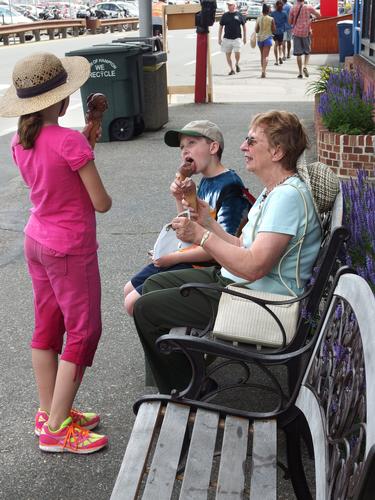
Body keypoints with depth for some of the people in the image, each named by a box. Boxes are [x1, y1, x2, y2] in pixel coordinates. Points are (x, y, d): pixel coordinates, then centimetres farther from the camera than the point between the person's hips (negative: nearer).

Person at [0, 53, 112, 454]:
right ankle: (56, 429, 10)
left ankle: (49, 412, 30)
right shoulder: (70, 142, -22)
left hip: (37, 241, 8)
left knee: (47, 328, 17)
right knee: (83, 332, 3)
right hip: (70, 248, -8)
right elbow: (101, 203, -18)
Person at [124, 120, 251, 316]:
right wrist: (180, 199, -2)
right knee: (129, 289, 16)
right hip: (189, 256, 10)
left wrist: (175, 258, -16)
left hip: (205, 267, -10)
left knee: (134, 303, -10)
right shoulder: (205, 182, 10)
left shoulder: (230, 186, -19)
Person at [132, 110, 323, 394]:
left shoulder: (289, 195, -23)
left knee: (146, 309, -9)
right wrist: (208, 223, 4)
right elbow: (245, 249, 11)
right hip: (233, 281, 11)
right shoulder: (274, 191, 12)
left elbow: (253, 267, -29)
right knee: (154, 285, 17)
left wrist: (201, 235, -22)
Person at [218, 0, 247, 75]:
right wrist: (219, 38, 5)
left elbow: (244, 26, 10)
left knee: (237, 53, -12)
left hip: (237, 38, -2)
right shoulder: (225, 15, 5)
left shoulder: (239, 15, 2)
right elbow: (221, 27, 10)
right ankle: (231, 69, 17)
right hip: (227, 38, 2)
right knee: (228, 54, 4)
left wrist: (244, 37, 8)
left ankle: (237, 64, 18)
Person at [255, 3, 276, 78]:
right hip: (267, 38, -3)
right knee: (266, 56, -5)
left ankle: (263, 71, 24)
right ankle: (263, 71, -21)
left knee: (262, 55, 17)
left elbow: (256, 30, -1)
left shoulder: (258, 19, -2)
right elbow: (274, 30, -4)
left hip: (260, 38, 3)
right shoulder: (271, 19, -7)